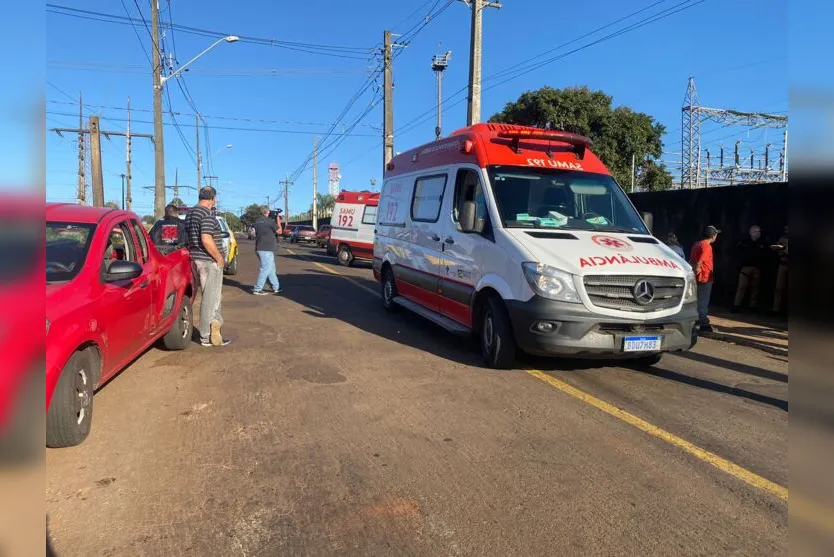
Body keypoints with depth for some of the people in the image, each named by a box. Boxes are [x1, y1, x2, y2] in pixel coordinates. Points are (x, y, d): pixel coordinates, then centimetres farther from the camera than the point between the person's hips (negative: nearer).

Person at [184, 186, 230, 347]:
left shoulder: (190, 214, 13)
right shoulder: (207, 215, -17)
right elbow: (206, 239, -25)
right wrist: (219, 258, -16)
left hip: (195, 260, 9)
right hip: (209, 261, -9)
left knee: (214, 293, 20)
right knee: (210, 299, -3)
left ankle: (215, 323, 25)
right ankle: (206, 337, 1)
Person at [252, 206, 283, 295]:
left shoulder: (257, 222, 10)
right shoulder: (270, 221, -12)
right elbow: (279, 231, -4)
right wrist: (278, 220, 6)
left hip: (260, 248, 8)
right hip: (267, 249, -8)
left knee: (271, 268, 15)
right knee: (265, 269, -4)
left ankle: (276, 288, 21)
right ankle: (257, 289, -3)